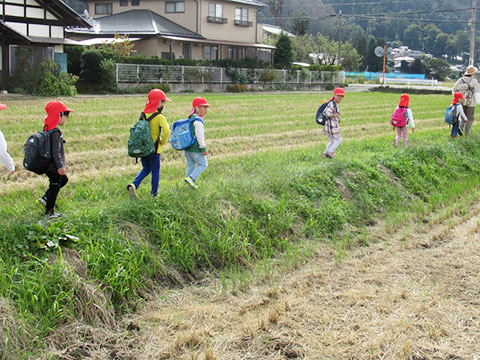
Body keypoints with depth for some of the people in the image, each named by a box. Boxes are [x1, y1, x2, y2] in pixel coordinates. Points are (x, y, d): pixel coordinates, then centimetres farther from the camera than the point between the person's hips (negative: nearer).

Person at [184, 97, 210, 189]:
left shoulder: (189, 119, 12)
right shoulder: (198, 121, -18)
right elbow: (199, 136, -21)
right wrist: (203, 148, -16)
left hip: (187, 147, 9)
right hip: (196, 149, -9)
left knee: (190, 165, 14)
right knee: (203, 164, 4)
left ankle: (191, 183, 19)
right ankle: (191, 178, -7)